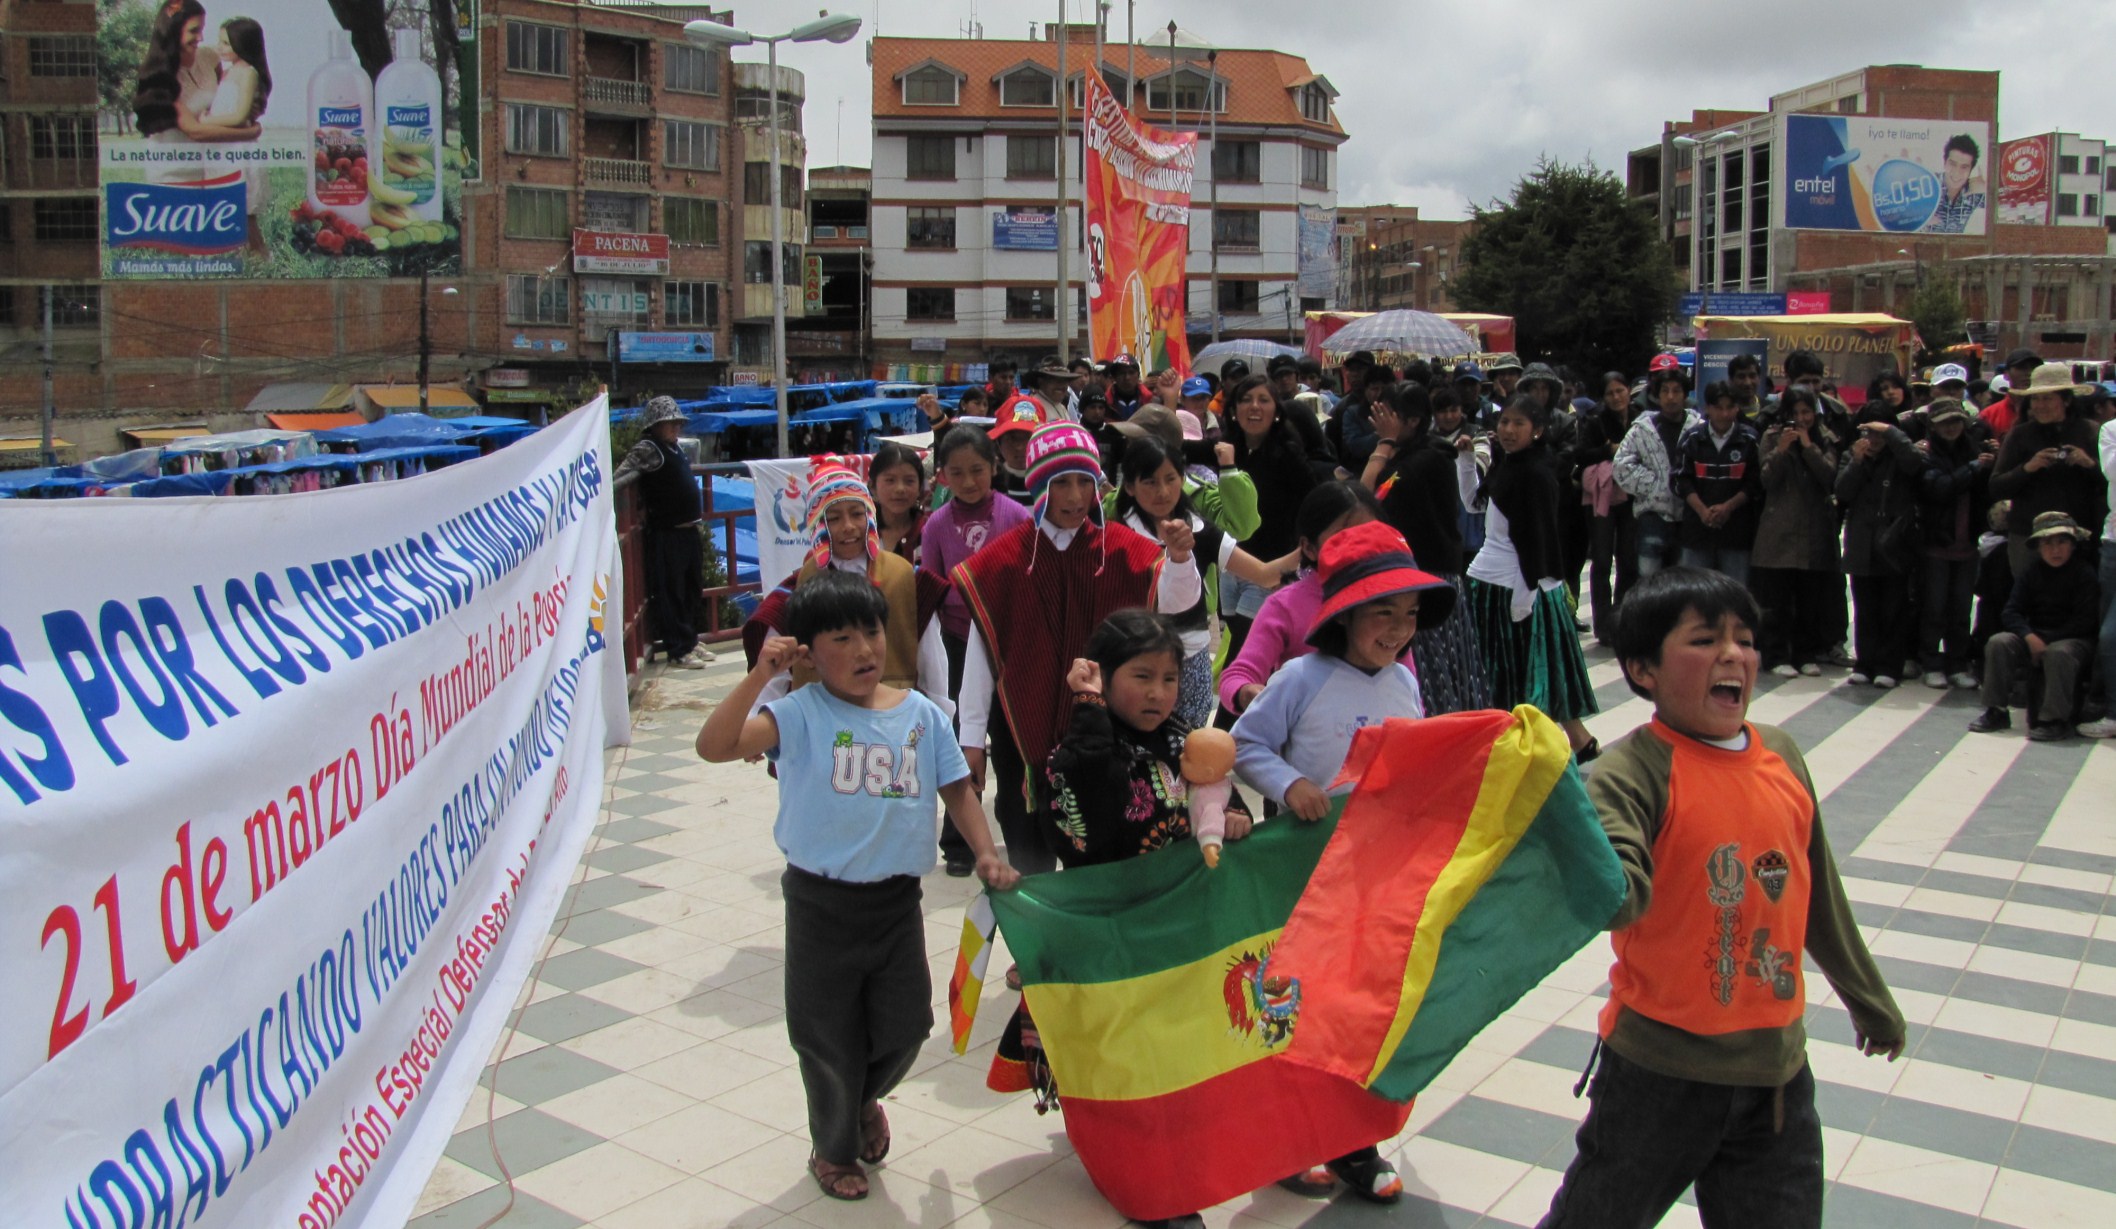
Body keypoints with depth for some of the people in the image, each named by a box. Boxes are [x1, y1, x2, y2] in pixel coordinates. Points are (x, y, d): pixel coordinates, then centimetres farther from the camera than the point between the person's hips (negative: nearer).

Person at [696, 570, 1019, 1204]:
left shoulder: (921, 715, 0)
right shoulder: (801, 715, -12)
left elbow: (958, 791, 7)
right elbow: (714, 745, -24)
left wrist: (986, 854, -6)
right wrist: (759, 676, -32)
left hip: (897, 900, 3)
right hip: (821, 904, -3)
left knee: (905, 1026, 12)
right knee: (829, 1038, 11)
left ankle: (866, 1098, 48)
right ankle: (833, 1147, 39)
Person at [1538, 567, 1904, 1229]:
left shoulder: (1782, 757, 1)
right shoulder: (1634, 771, -17)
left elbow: (1819, 897, 15)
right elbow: (1618, 898, -34)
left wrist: (1869, 999, 26)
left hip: (1777, 1063, 5)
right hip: (1661, 1067, -5)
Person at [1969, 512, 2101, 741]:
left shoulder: (2085, 574, -5)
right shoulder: (2031, 574, 7)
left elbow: (2085, 621, -13)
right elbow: (2012, 612, 0)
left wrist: (2047, 641, -18)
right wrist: (2030, 637, -20)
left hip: (2074, 639, -4)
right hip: (2034, 635, 4)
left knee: (2058, 653, -37)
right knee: (1998, 643, -21)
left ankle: (2056, 720, -28)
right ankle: (1995, 711, -15)